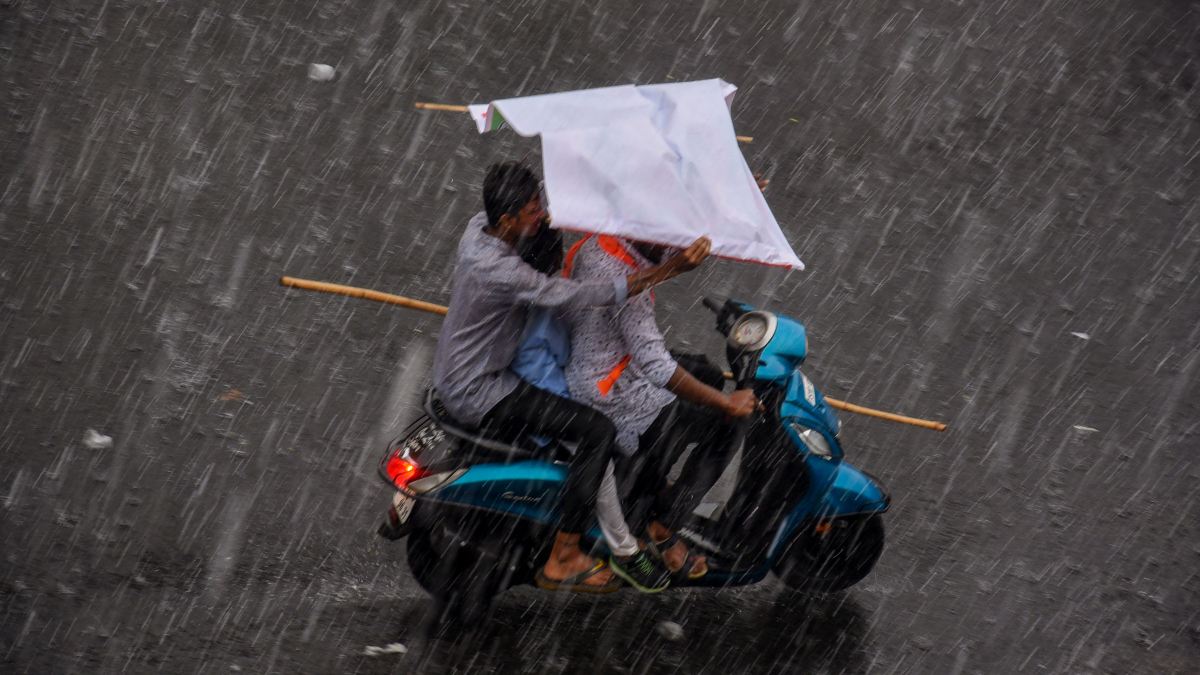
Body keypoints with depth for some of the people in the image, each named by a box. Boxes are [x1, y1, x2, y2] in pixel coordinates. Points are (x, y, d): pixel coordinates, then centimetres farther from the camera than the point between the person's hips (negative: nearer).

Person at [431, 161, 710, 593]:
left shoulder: (479, 226, -4)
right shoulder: (499, 271, -32)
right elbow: (584, 295, -34)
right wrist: (671, 268, -35)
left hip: (452, 374, 10)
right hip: (476, 394, -10)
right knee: (599, 431, -15)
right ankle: (562, 560, -10)